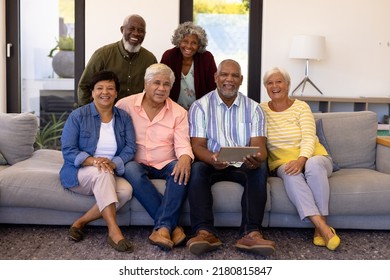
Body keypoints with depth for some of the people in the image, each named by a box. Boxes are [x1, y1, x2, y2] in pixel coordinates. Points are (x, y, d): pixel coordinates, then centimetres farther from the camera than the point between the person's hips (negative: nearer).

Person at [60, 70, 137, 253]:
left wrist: (113, 164, -23)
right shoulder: (78, 116, -3)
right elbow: (68, 150, -10)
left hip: (111, 175, 3)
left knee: (126, 190, -29)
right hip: (79, 173, -3)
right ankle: (114, 231, -38)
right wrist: (92, 161, -28)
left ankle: (81, 222, -17)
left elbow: (130, 149, -3)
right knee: (102, 173, -36)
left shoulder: (124, 118, 7)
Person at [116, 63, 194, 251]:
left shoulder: (179, 112, 6)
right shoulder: (125, 105, 3)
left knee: (182, 170, -31)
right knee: (131, 170, -35)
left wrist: (185, 158, -28)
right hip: (137, 163, -1)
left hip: (166, 164, 1)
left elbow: (182, 144, -4)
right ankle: (171, 226, -33)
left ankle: (162, 227, -33)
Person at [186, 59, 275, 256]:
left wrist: (257, 158, -31)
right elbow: (197, 145, -7)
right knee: (197, 168, -33)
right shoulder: (200, 106, 3)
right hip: (212, 164, -1)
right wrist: (212, 159, -32)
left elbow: (259, 145, -4)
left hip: (243, 165, 1)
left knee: (260, 168, -30)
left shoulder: (253, 108, 7)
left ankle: (250, 234, -36)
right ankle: (204, 232, -38)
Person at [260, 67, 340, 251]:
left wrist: (301, 160, -30)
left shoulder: (301, 107, 1)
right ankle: (323, 228, -44)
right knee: (291, 174, -35)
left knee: (313, 164, -36)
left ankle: (320, 226, -31)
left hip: (312, 157, 0)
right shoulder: (261, 109, 7)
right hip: (283, 163, 0)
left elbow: (309, 139, -11)